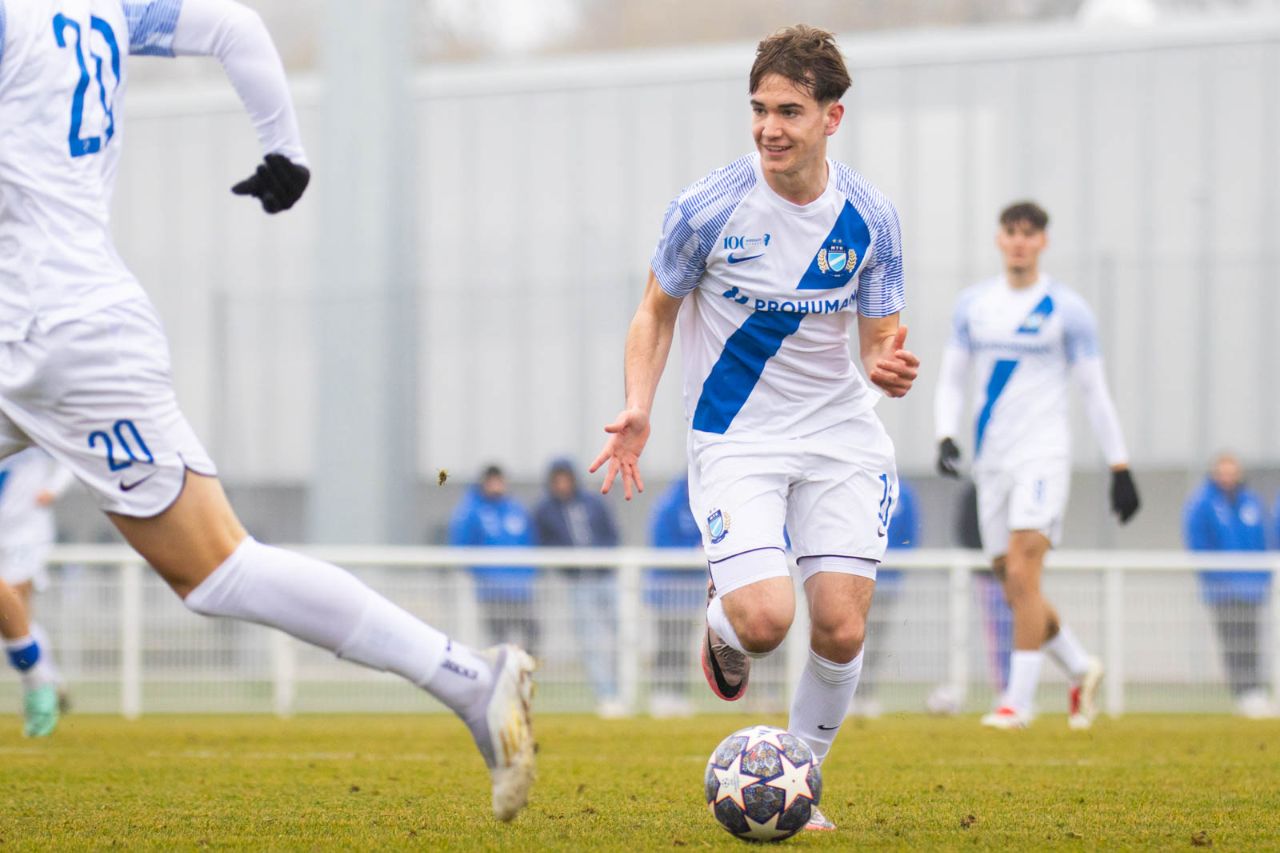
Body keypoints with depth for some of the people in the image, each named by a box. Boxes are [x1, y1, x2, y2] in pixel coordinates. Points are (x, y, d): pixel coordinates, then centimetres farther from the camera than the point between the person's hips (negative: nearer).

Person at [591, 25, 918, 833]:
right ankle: (722, 626, 19)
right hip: (735, 438, -2)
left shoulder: (869, 218, -5)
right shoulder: (709, 209, -12)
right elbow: (658, 310, 3)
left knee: (841, 631, -7)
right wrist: (639, 408, -11)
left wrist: (892, 369, -21)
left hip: (841, 434, 2)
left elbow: (879, 343, 3)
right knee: (766, 620, -20)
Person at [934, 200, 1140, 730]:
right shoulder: (973, 305, 11)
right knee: (1014, 590, 5)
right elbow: (951, 379, 16)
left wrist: (1120, 467, 1)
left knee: (1022, 575, -17)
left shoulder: (1066, 310, 0)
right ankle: (1081, 670, 26)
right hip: (991, 461, 5)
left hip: (1042, 456, -5)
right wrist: (946, 436, -1)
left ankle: (1018, 701, -15)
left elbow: (1095, 391, 3)